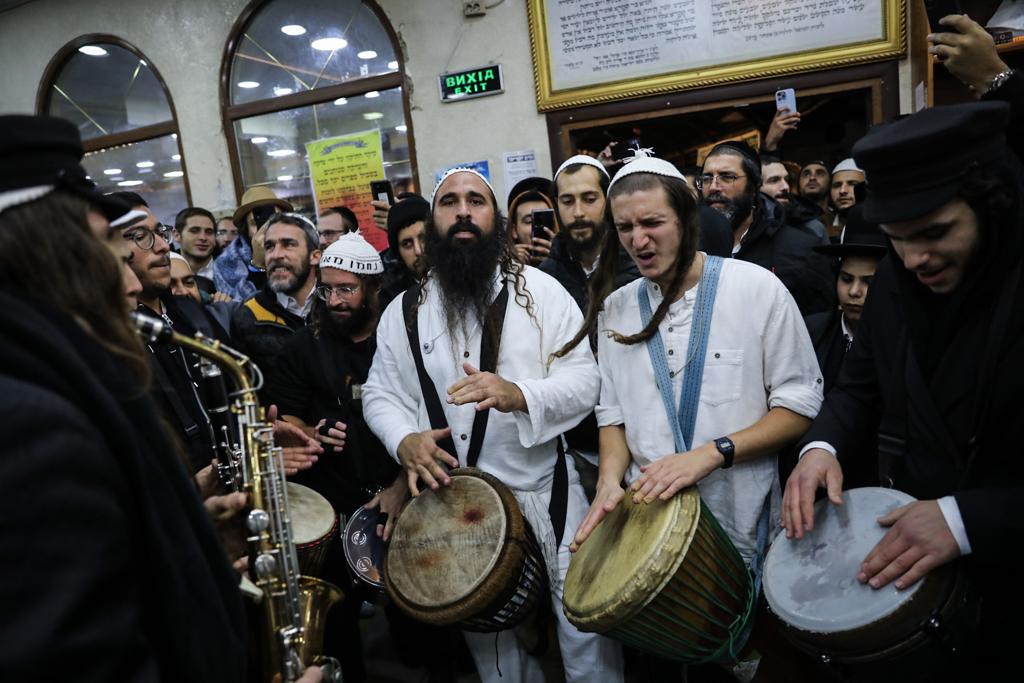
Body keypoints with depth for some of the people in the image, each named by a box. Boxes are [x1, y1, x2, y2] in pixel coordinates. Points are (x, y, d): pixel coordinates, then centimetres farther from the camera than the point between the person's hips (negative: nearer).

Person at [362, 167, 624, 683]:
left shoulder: (540, 290, -6)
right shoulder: (403, 311, 2)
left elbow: (584, 381, -11)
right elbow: (380, 395, 4)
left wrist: (517, 394, -30)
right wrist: (404, 439, -17)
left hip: (547, 491, -2)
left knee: (584, 626, 10)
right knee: (483, 630, 22)